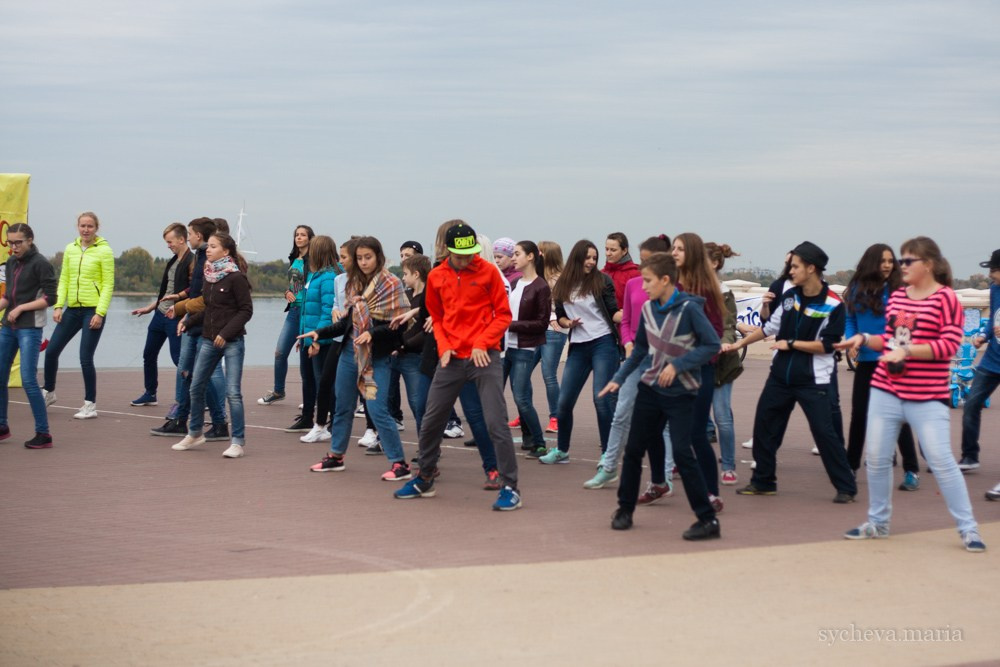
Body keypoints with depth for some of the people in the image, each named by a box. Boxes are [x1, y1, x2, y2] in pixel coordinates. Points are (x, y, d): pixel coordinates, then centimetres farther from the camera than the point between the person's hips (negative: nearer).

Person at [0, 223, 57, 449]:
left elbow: (49, 298, -12)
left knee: (28, 381, -12)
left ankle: (43, 434, -5)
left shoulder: (40, 263, -9)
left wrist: (21, 308, -15)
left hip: (30, 329, -8)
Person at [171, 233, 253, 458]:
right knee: (196, 387, 12)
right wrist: (188, 322, 6)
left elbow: (246, 310, -13)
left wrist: (226, 333, -19)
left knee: (232, 392, -8)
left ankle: (238, 442, 0)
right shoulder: (209, 276, 9)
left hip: (232, 341, -8)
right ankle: (194, 433, 29)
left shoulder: (235, 277, -13)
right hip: (209, 340, 8)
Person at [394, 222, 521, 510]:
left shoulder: (488, 272, -4)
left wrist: (482, 344, -14)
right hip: (451, 358, 4)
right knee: (431, 421, 10)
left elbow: (503, 315, -2)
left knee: (496, 422, -10)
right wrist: (443, 346, -1)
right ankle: (424, 480, 28)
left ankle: (510, 487, -3)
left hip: (484, 356, -4)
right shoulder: (436, 276, 5)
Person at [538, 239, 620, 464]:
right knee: (564, 401, 5)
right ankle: (561, 450, 24)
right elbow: (559, 315, 16)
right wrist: (568, 323, -5)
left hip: (603, 343, -4)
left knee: (602, 399, -9)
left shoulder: (601, 281, -2)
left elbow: (613, 312, -2)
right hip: (578, 347, 4)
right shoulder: (563, 285, 7)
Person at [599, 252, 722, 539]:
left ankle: (708, 519, -6)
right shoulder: (648, 308, 0)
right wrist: (619, 378, 9)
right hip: (650, 388, 6)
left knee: (682, 453, -13)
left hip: (681, 393, -6)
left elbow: (712, 345, -18)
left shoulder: (689, 308, -17)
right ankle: (625, 509, 26)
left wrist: (677, 365, -22)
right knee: (634, 449, 9)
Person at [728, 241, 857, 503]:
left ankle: (846, 488, 3)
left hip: (813, 381, -6)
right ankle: (763, 482, 23)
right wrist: (739, 343, 14)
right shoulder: (789, 296, 3)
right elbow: (770, 327, 15)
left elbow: (827, 345, -16)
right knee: (764, 426, 9)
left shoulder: (833, 304, -14)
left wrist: (790, 344, -14)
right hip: (781, 375, 6)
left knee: (825, 433, -8)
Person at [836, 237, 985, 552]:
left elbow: (949, 345, -16)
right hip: (886, 390, 6)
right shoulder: (897, 296, 10)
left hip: (927, 398, -6)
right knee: (876, 458, 8)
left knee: (941, 460, -8)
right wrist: (864, 339, 3)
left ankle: (968, 528, 1)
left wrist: (907, 351, -22)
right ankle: (878, 522, 23)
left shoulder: (945, 298, -9)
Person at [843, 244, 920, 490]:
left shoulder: (897, 290, -6)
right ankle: (851, 466, 25)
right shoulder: (857, 289, 3)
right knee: (859, 413, 11)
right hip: (865, 361, 4)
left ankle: (912, 471, 4)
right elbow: (849, 319, 6)